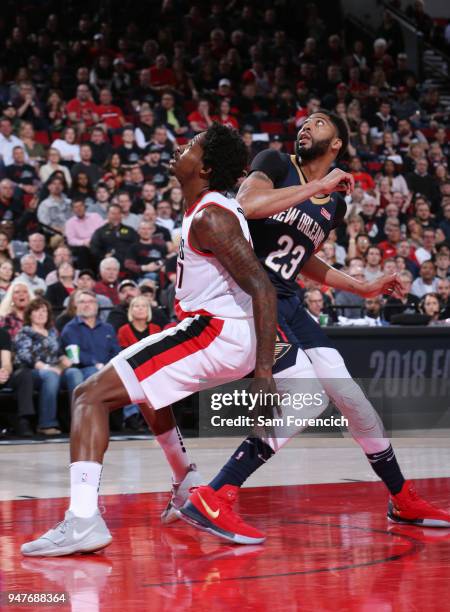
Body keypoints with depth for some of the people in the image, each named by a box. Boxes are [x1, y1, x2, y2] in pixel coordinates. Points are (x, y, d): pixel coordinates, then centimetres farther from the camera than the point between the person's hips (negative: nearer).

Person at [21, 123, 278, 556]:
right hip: (215, 330, 10)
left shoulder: (209, 218, -16)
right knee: (149, 386, 37)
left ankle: (83, 519, -30)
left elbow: (261, 288, -24)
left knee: (91, 395, -15)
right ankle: (191, 491, 42)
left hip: (216, 332, -10)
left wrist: (264, 368, -28)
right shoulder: (214, 208, 14)